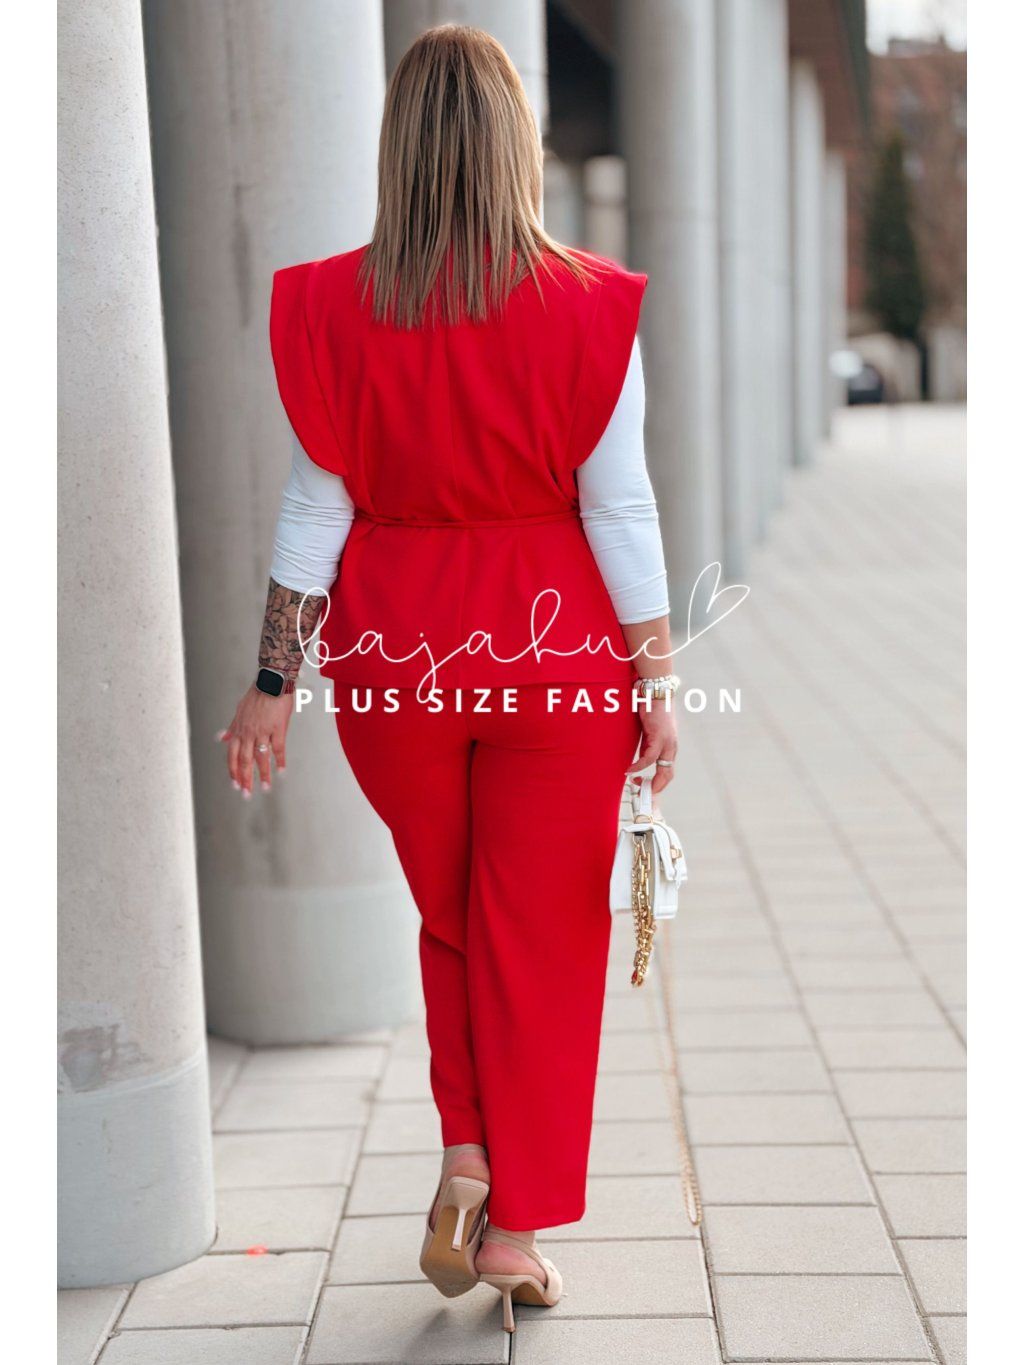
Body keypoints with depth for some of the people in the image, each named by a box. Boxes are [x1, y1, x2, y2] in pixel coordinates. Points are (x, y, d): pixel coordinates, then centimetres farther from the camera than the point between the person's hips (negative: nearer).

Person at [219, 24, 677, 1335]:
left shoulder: (337, 308, -6)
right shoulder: (585, 307, -9)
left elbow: (315, 506, -4)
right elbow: (619, 505, -7)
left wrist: (272, 681, 3)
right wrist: (655, 676, 0)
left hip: (396, 650, 1)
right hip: (555, 646, -1)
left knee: (448, 918, 24)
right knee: (541, 939, 10)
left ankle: (463, 1157, 16)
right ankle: (517, 1229, 19)